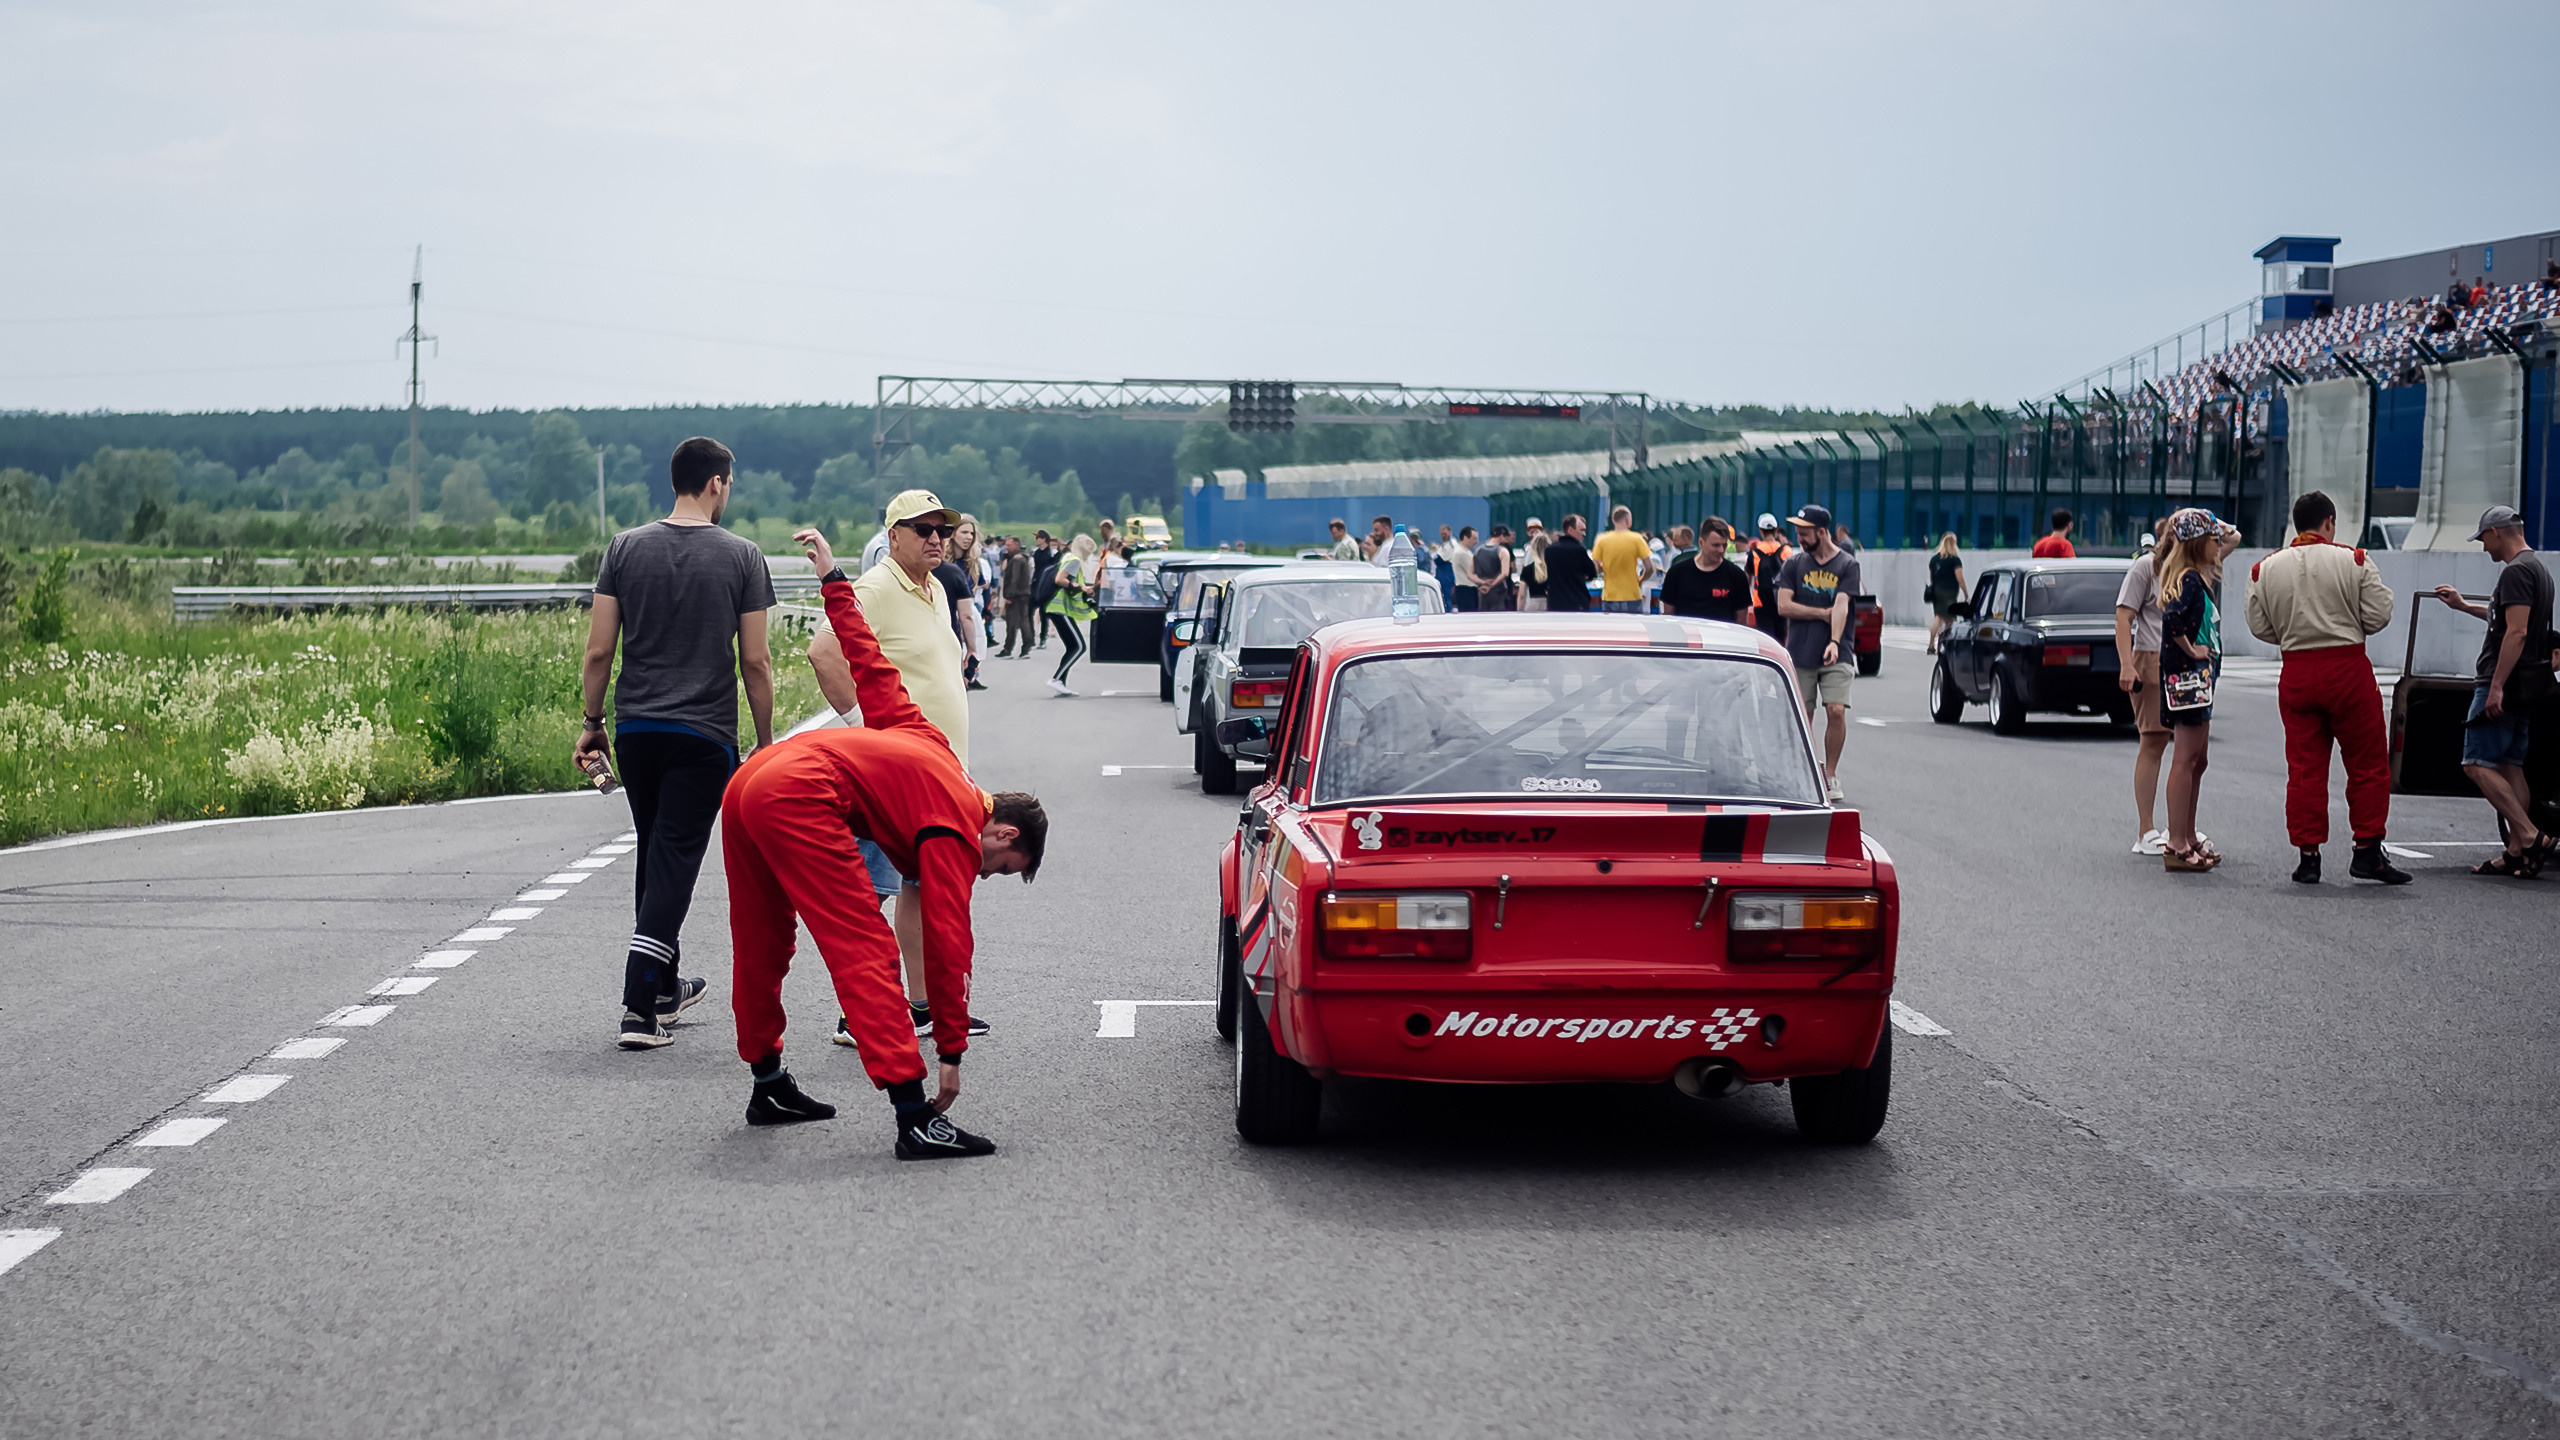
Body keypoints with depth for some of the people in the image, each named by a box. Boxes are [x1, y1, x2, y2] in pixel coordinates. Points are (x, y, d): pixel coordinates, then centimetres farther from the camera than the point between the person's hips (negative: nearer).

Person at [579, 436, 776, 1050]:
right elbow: (755, 662, -4)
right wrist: (766, 742, 6)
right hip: (705, 735, -3)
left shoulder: (626, 549, 3)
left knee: (653, 855, 19)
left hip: (636, 729, 3)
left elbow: (598, 651, 1)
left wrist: (592, 722, 13)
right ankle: (640, 1007, -13)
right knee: (675, 862, -3)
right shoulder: (742, 556, -4)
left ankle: (665, 987, 31)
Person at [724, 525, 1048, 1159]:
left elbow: (870, 667, 26)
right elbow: (948, 944, -2)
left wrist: (835, 583, 38)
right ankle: (916, 1119, -16)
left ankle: (768, 1087, 34)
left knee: (760, 948, 20)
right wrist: (951, 1054, 0)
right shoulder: (957, 831, 1)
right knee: (865, 951, -11)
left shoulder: (930, 744, 22)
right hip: (800, 801, -10)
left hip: (749, 782, 10)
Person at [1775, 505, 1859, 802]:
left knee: (1836, 711, -14)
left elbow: (1841, 606, -11)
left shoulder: (1847, 564, 1)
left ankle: (1830, 774, 1)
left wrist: (1835, 642, -24)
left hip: (1835, 655, -2)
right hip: (1800, 654, 2)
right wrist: (1823, 613, -8)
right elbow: (1784, 606, -2)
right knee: (1802, 718, 2)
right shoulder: (1794, 563, 7)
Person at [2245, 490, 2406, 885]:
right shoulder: (2354, 561, -5)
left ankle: (2308, 856, 7)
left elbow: (2260, 627, 6)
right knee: (2368, 764, 7)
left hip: (2296, 673, 3)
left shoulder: (2265, 569, 3)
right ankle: (2367, 851, 6)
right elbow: (2378, 616, -5)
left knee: (2304, 768, 7)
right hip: (2348, 669, -3)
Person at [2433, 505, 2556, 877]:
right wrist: (2463, 606, 44)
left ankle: (2532, 837, -18)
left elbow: (2516, 632, -24)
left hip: (2503, 683, -10)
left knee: (2478, 764, -11)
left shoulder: (2516, 572, -15)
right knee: (2509, 767, 11)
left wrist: (2496, 687, -26)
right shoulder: (2538, 568, 19)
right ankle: (2517, 852, 8)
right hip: (2526, 686, 10)